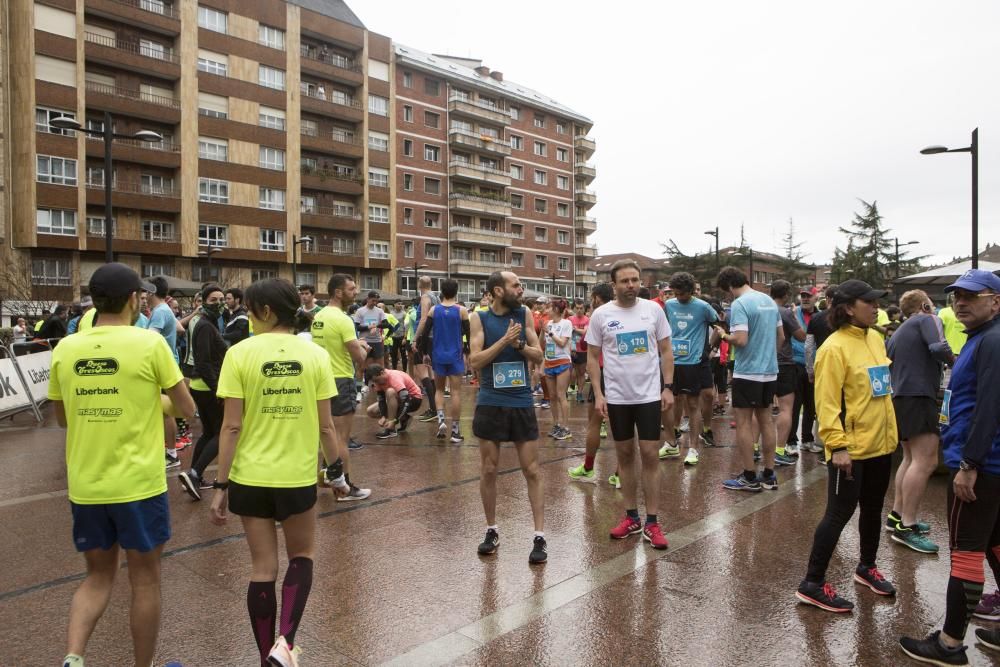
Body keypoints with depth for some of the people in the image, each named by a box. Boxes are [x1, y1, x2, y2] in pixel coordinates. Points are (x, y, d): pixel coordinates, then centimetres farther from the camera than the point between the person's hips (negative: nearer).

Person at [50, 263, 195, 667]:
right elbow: (187, 409, -5)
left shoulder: (65, 349, 2)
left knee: (99, 575, 21)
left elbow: (63, 417, 15)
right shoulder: (149, 343, -12)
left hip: (85, 485, 4)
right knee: (144, 579, 12)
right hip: (138, 483, -4)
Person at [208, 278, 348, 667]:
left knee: (262, 568, 13)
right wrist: (337, 470, 12)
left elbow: (232, 426, -10)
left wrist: (221, 485, -2)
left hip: (250, 477, 0)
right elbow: (325, 425, -2)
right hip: (298, 476, 1)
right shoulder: (314, 354, -5)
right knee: (302, 556, 21)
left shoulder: (240, 354, -9)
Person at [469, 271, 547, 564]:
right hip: (490, 404, -1)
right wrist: (504, 340, -21)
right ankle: (492, 530, 24)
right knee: (489, 470, 8)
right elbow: (475, 360, -12)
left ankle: (539, 536, 10)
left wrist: (519, 344, -17)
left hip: (522, 403, 1)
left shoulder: (524, 314, 2)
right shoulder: (479, 318, -3)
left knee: (532, 470, 2)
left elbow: (538, 356, 1)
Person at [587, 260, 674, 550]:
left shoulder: (654, 309, -2)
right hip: (617, 397, 1)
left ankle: (652, 523, 8)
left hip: (649, 395, 0)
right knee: (625, 455, 10)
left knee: (649, 455, 0)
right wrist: (598, 394, -5)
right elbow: (593, 357, 2)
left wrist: (668, 388, -4)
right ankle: (631, 517, 22)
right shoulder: (601, 315, -3)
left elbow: (665, 351, 3)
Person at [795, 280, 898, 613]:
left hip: (880, 443, 8)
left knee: (873, 509, 20)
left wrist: (888, 430, 19)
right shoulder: (835, 347, -18)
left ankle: (866, 568, 40)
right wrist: (837, 445, -26)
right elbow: (826, 402, -21)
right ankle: (812, 584, 7)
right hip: (850, 448, -8)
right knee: (839, 513, -3)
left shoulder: (876, 339, 8)